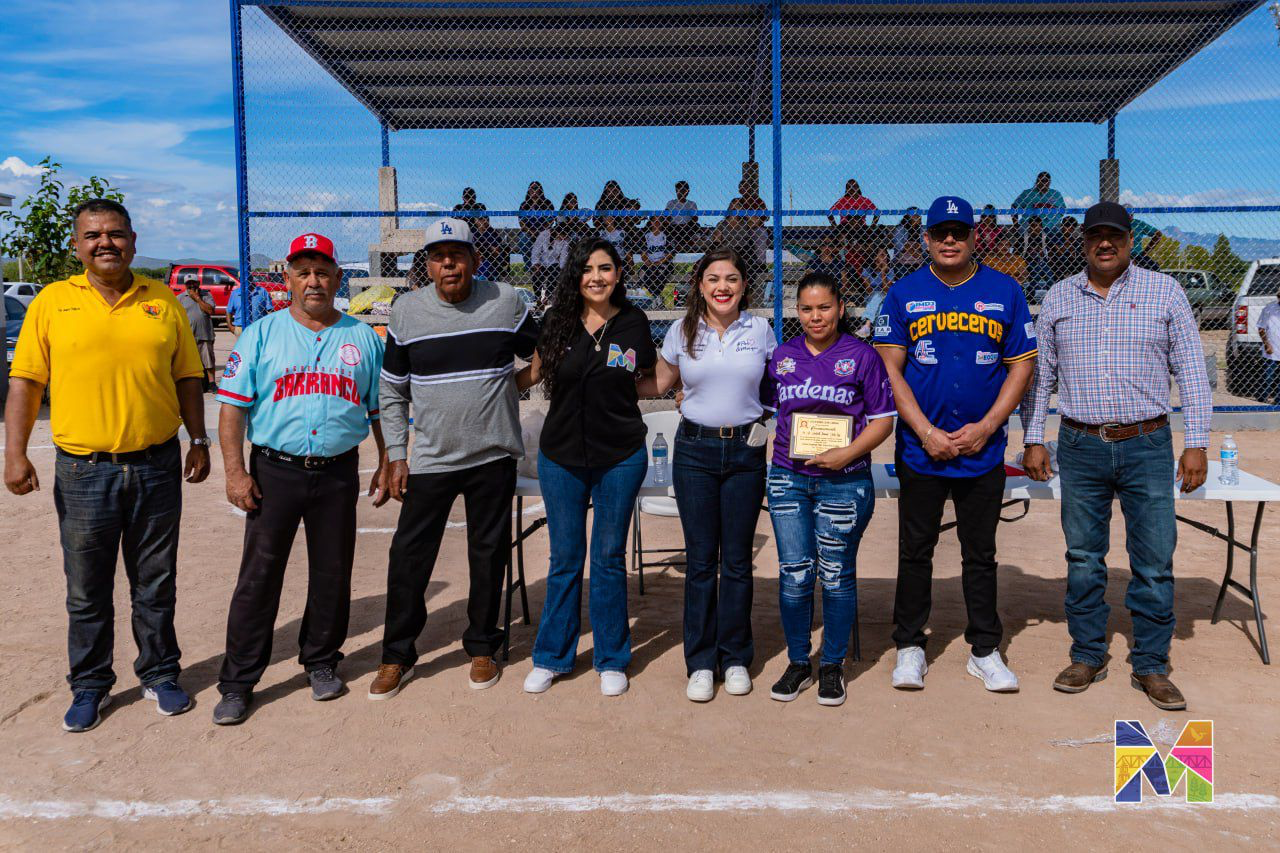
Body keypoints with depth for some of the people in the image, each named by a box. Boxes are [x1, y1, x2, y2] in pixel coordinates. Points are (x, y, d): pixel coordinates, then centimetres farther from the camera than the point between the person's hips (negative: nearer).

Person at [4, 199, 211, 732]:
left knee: (156, 584, 12)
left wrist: (199, 440, 4)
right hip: (83, 471, -1)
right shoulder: (52, 302, 2)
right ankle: (90, 685, 26)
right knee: (86, 592, 10)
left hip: (156, 466, 1)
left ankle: (160, 674, 28)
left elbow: (187, 377, 10)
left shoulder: (162, 301, 5)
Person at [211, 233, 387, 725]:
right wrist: (235, 471, -9)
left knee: (332, 573, 10)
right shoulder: (261, 335, 3)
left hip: (338, 473, 2)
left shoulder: (363, 338, 9)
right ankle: (238, 682, 11)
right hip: (274, 470, -1)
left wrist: (388, 463, 7)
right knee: (259, 576, 1)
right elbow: (233, 406, -1)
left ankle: (321, 661, 28)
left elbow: (381, 408, 14)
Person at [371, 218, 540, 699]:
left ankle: (482, 648, 28)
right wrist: (395, 455, 2)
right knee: (408, 556, 2)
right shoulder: (406, 312, 0)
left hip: (494, 456, 0)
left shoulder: (507, 302, -2)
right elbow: (392, 391, 6)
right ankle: (397, 657, 19)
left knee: (489, 554, 10)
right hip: (430, 458, 0)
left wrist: (506, 385, 0)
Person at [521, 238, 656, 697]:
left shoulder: (633, 323, -1)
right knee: (565, 559, 10)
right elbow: (535, 375, 10)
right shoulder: (558, 321, -1)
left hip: (620, 456, -1)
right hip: (561, 456, 1)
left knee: (609, 557, 9)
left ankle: (611, 659, 23)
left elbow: (647, 383, 11)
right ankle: (551, 656, 25)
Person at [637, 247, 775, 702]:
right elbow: (657, 384, 10)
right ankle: (700, 662, 16)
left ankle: (735, 658, 21)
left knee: (737, 559, 5)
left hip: (745, 451, 0)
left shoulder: (760, 330, 3)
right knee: (700, 559, 4)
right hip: (695, 449, 0)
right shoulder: (682, 331, 3)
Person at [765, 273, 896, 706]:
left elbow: (883, 418, -1)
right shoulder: (781, 356, 9)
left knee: (837, 575, 6)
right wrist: (772, 449, 5)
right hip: (788, 478, 3)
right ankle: (798, 662, 20)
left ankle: (832, 666, 21)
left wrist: (847, 454, -14)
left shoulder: (861, 355, -1)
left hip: (844, 482, -2)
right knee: (794, 574, 4)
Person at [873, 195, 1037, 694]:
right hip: (920, 449, 0)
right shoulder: (903, 294, 2)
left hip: (984, 450, 1)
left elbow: (1022, 366, 4)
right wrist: (927, 433, -12)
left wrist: (985, 427, -8)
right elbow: (890, 370, -2)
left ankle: (984, 651, 22)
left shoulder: (1005, 292, 4)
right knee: (915, 550, 8)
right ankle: (910, 648, 21)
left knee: (981, 554, 10)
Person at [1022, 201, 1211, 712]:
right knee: (1083, 559, 8)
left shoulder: (1164, 292, 4)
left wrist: (1197, 443, -2)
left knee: (1154, 563, 2)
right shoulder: (1059, 298, 8)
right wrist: (1033, 440, 5)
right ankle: (1088, 657, 22)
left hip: (1147, 445, -1)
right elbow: (1039, 373, 11)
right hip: (1080, 448, 1)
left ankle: (1151, 666, 16)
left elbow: (1191, 371, 4)